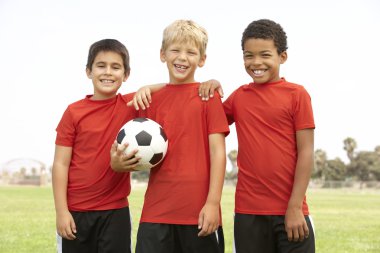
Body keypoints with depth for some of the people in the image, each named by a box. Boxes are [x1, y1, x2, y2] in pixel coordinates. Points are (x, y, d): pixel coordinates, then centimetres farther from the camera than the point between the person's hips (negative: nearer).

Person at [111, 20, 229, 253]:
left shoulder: (208, 96, 1)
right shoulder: (152, 100, 11)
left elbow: (218, 151, -4)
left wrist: (213, 202, -11)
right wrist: (123, 160, -9)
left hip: (200, 209, -3)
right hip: (157, 209, 3)